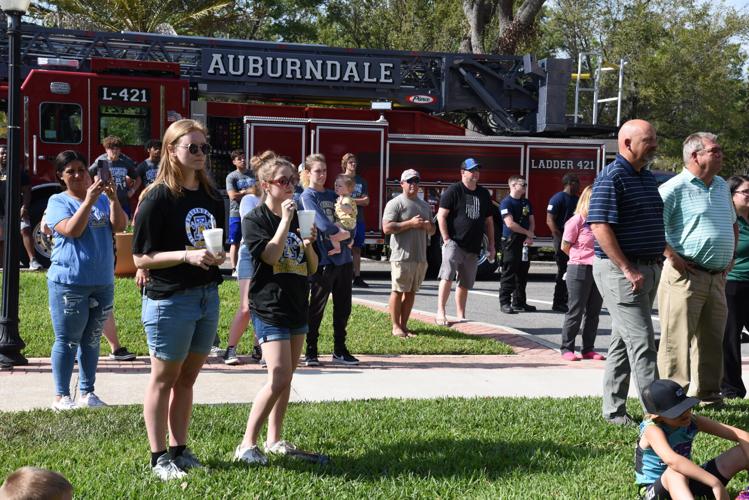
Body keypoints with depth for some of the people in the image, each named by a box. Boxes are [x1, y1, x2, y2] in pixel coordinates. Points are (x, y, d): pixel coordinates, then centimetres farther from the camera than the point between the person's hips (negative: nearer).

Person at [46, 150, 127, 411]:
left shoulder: (102, 199, 10)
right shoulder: (58, 201, -2)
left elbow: (120, 226, -3)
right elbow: (72, 230, -18)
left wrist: (113, 198, -17)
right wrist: (89, 200, -23)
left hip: (102, 282, 5)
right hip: (69, 282, -5)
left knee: (92, 341, 10)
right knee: (67, 341, -1)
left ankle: (87, 393, 18)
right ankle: (61, 396, 5)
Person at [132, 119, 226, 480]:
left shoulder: (211, 197, 8)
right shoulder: (158, 197, -11)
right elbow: (141, 258, -13)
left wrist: (218, 255, -4)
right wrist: (187, 255, -23)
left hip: (207, 297, 6)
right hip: (169, 299, -6)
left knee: (187, 378, 14)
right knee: (164, 379, 4)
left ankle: (179, 449, 24)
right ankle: (159, 458, 12)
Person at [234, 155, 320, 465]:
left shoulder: (298, 219, 13)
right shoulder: (255, 220, -5)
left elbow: (313, 268, 14)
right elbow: (270, 256, -20)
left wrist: (308, 244, -5)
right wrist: (285, 220, -18)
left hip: (297, 307, 7)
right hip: (270, 308, -7)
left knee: (286, 379, 10)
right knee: (279, 378, -16)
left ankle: (274, 440, 19)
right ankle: (247, 444, -10)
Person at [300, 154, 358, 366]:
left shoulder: (332, 195, 17)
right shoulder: (308, 196, -4)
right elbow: (323, 225, -16)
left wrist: (346, 233, -5)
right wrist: (342, 232, -3)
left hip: (342, 258, 7)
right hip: (323, 260, -7)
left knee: (343, 308, 11)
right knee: (317, 308, 0)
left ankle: (340, 350, 21)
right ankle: (310, 352, 9)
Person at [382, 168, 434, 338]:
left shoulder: (425, 205, 18)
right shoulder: (395, 203, -5)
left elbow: (432, 230, 26)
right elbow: (387, 228, -14)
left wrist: (428, 226, 1)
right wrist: (410, 223, -18)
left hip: (420, 257, 7)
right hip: (402, 256, -7)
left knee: (411, 292, 9)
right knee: (398, 291, -3)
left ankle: (404, 325, 17)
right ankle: (396, 327, 4)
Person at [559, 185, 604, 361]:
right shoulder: (577, 220, -8)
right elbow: (565, 246, -4)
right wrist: (581, 259, 4)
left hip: (599, 270, 6)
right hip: (579, 269, -6)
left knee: (594, 312, 8)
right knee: (576, 311, -1)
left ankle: (589, 349, 15)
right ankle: (567, 348, 6)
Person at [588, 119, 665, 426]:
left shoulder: (648, 178, 15)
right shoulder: (611, 178, -13)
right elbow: (600, 228, -20)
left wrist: (658, 261, 15)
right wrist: (628, 270, -22)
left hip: (649, 270, 9)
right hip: (621, 271, -9)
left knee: (623, 341, 13)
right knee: (642, 343, -9)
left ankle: (613, 410, 20)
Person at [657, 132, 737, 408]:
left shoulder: (722, 186, 16)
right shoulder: (675, 188, -10)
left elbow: (732, 223, 31)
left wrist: (730, 257, 19)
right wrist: (671, 256, -17)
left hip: (717, 278, 8)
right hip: (686, 275, -8)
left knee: (712, 339, 13)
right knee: (677, 339, -5)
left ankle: (707, 393, 24)